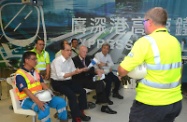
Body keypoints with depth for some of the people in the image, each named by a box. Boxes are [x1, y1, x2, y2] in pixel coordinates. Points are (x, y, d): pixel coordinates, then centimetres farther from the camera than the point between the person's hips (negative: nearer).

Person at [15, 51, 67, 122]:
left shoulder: (35, 71, 12)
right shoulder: (20, 74, -13)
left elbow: (42, 83, 10)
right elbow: (26, 90, -22)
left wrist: (49, 92, -9)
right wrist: (37, 101, -33)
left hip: (40, 96, 7)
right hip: (27, 99, -7)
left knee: (61, 101, -7)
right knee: (44, 108, -35)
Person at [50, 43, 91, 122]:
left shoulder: (70, 60, 6)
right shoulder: (57, 61, -19)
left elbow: (73, 71, 7)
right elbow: (60, 76, -29)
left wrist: (79, 70, -14)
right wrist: (74, 73, -35)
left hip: (68, 81, 8)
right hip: (57, 83, -7)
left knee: (82, 91, -6)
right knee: (71, 94, -28)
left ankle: (81, 113, 7)